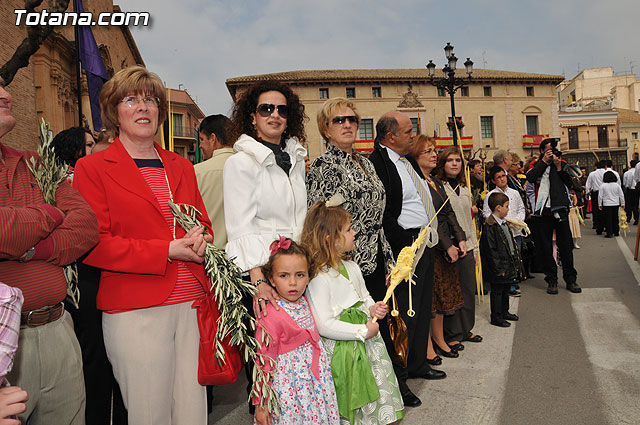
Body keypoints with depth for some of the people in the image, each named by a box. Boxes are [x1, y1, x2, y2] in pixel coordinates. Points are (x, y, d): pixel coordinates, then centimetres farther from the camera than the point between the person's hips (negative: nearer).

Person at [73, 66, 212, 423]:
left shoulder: (182, 167, 16)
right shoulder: (92, 168, 1)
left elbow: (204, 225, 21)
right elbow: (93, 245, -8)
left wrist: (201, 240, -4)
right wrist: (167, 251, -14)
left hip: (193, 303, 4)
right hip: (135, 311, -4)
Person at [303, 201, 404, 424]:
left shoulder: (351, 266, 5)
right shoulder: (318, 278, -22)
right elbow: (323, 325, -25)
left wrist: (373, 308, -1)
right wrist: (363, 331, -20)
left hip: (366, 342, 8)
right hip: (342, 351, -8)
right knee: (349, 406, 6)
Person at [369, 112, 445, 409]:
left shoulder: (408, 160, 14)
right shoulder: (378, 163, -17)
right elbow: (383, 215, -22)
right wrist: (406, 247, -23)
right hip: (406, 247, -10)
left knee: (422, 308, 18)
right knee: (404, 312, -2)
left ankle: (417, 364, 35)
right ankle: (396, 379, 12)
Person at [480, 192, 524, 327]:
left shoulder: (503, 222, 9)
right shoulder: (490, 226, -22)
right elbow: (491, 249, -22)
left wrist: (515, 259, 18)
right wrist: (498, 268, -20)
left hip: (508, 264, 9)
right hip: (499, 266, -9)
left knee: (505, 289, 20)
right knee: (497, 291, 2)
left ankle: (504, 312, 34)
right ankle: (496, 317, 12)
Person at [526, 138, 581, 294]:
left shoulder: (562, 163, 11)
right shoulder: (536, 165, 7)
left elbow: (569, 183, 0)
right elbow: (530, 178, -14)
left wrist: (559, 167, -8)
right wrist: (544, 161, -9)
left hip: (560, 210, 1)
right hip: (543, 211, -1)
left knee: (566, 246, 5)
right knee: (545, 247, 4)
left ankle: (570, 279, 16)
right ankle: (551, 280, 15)